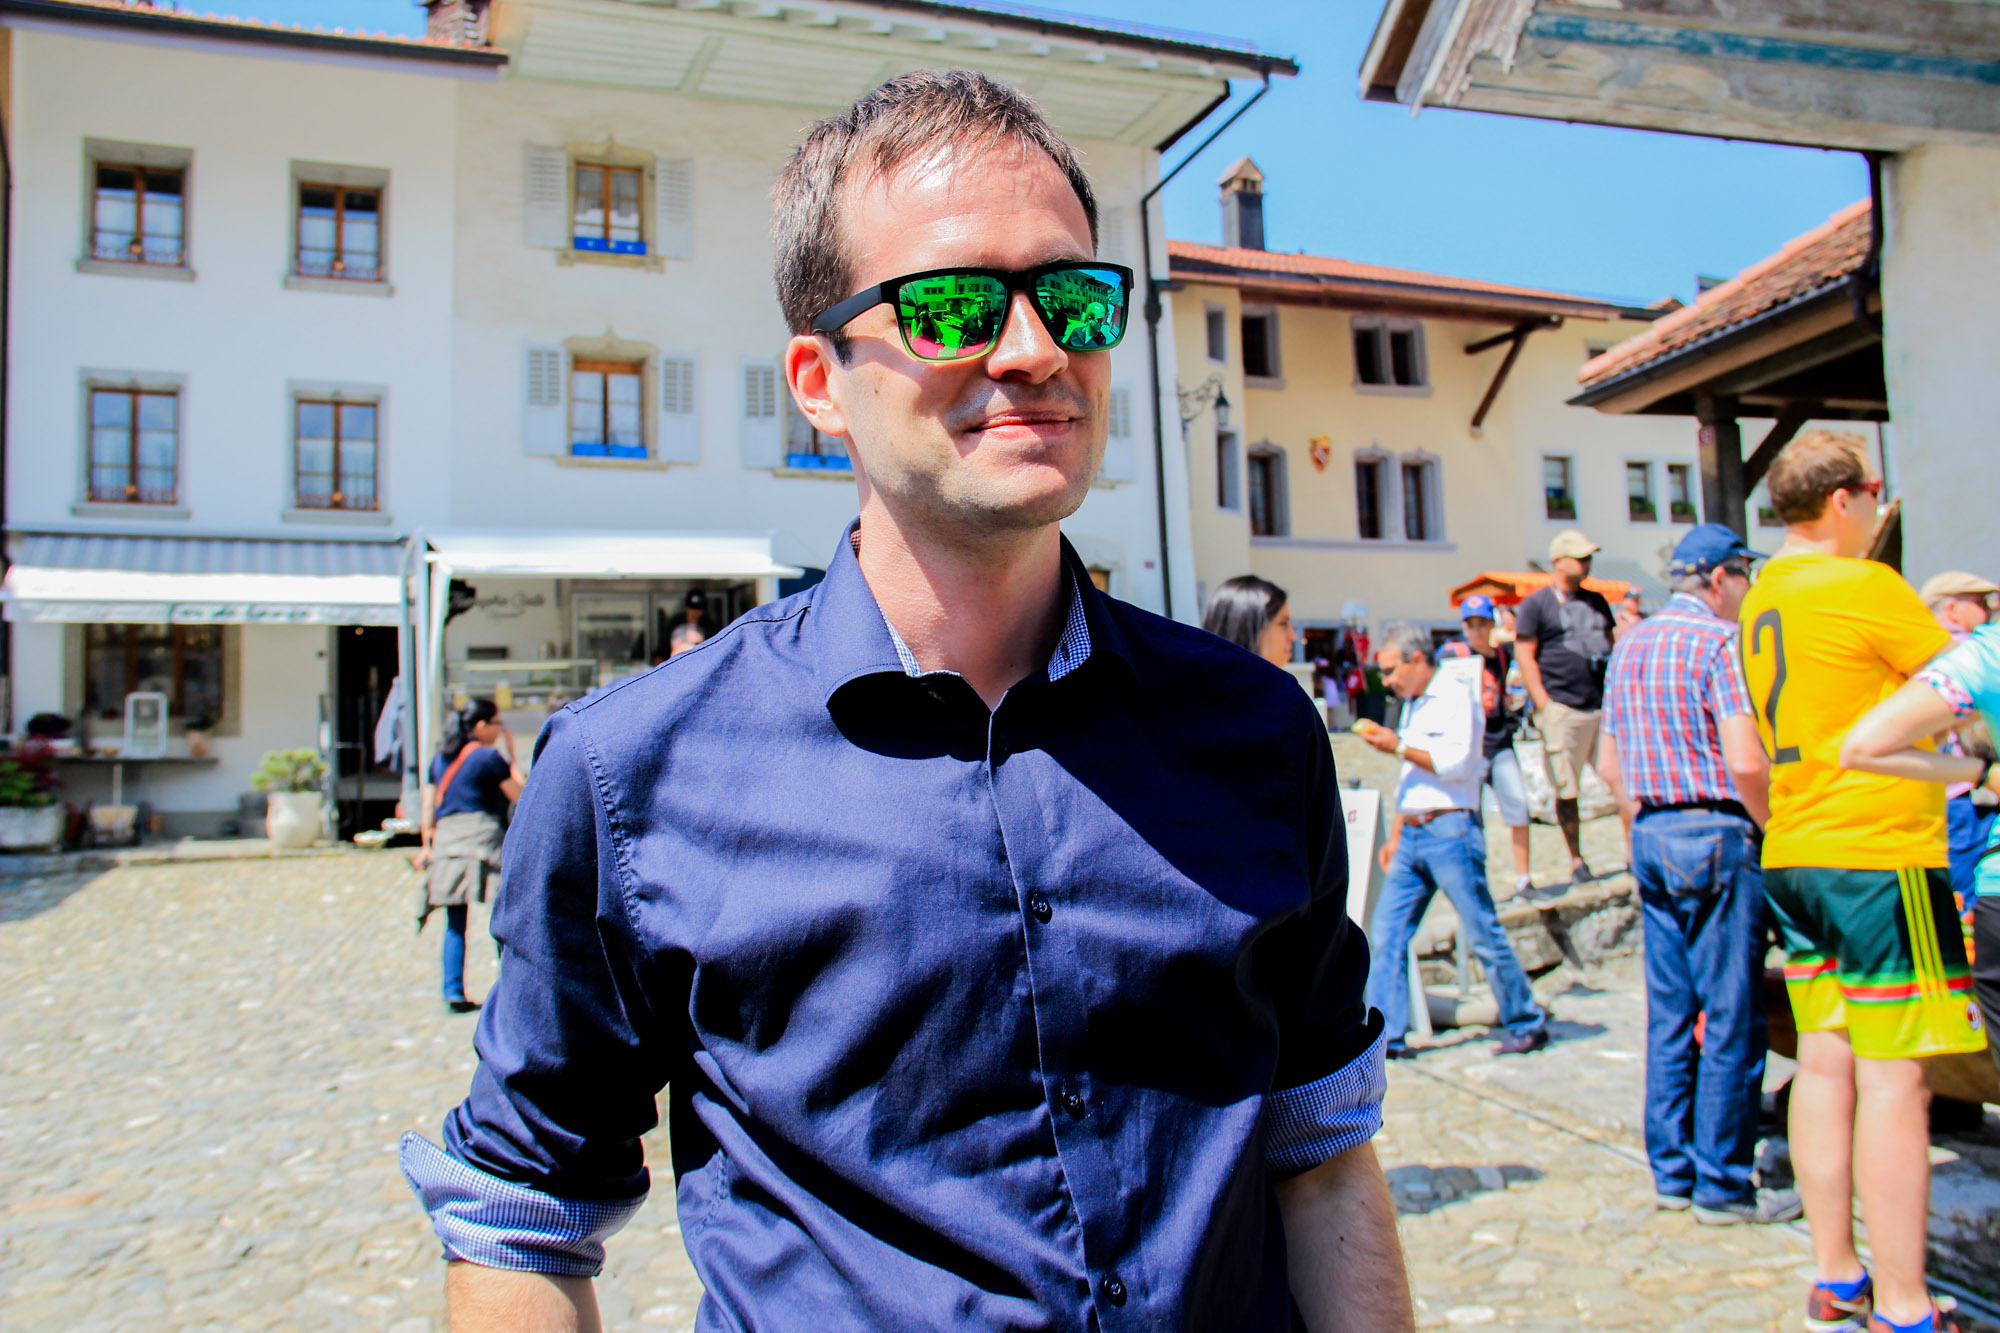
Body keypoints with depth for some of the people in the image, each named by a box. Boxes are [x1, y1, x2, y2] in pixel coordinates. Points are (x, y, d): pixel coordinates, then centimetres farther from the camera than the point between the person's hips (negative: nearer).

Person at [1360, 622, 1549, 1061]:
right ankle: (1386, 1036, 4)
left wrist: (1399, 747, -14)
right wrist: (1395, 835, 21)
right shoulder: (1413, 706, 19)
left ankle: (1527, 1024, 16)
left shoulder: (1455, 697, -7)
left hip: (1450, 831, -8)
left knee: (1484, 934, 0)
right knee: (1386, 932, 1)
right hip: (1413, 836, 8)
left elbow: (1456, 763, -18)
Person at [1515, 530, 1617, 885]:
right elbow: (1525, 656, -5)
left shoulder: (1596, 601, 18)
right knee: (1567, 791, 1)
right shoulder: (1536, 603, -1)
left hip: (1605, 705, 5)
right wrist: (1544, 706, -11)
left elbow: (1611, 645, 25)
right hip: (1563, 709, -5)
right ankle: (1576, 861, 11)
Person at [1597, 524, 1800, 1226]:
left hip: (1651, 836, 8)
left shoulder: (1629, 644, 14)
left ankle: (1671, 1171, 18)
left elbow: (1609, 758, 17)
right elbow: (1746, 762, -19)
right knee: (1730, 1017, -1)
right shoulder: (1720, 642, -11)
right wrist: (1776, 828, -5)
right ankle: (1722, 1184, 5)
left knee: (1669, 1011, 12)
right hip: (1716, 835, -8)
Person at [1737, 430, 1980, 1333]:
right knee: (1894, 1078, -4)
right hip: (1879, 852, -8)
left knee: (1824, 1062, 10)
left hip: (1795, 854, 8)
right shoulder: (1867, 588, -12)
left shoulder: (1763, 597, 13)